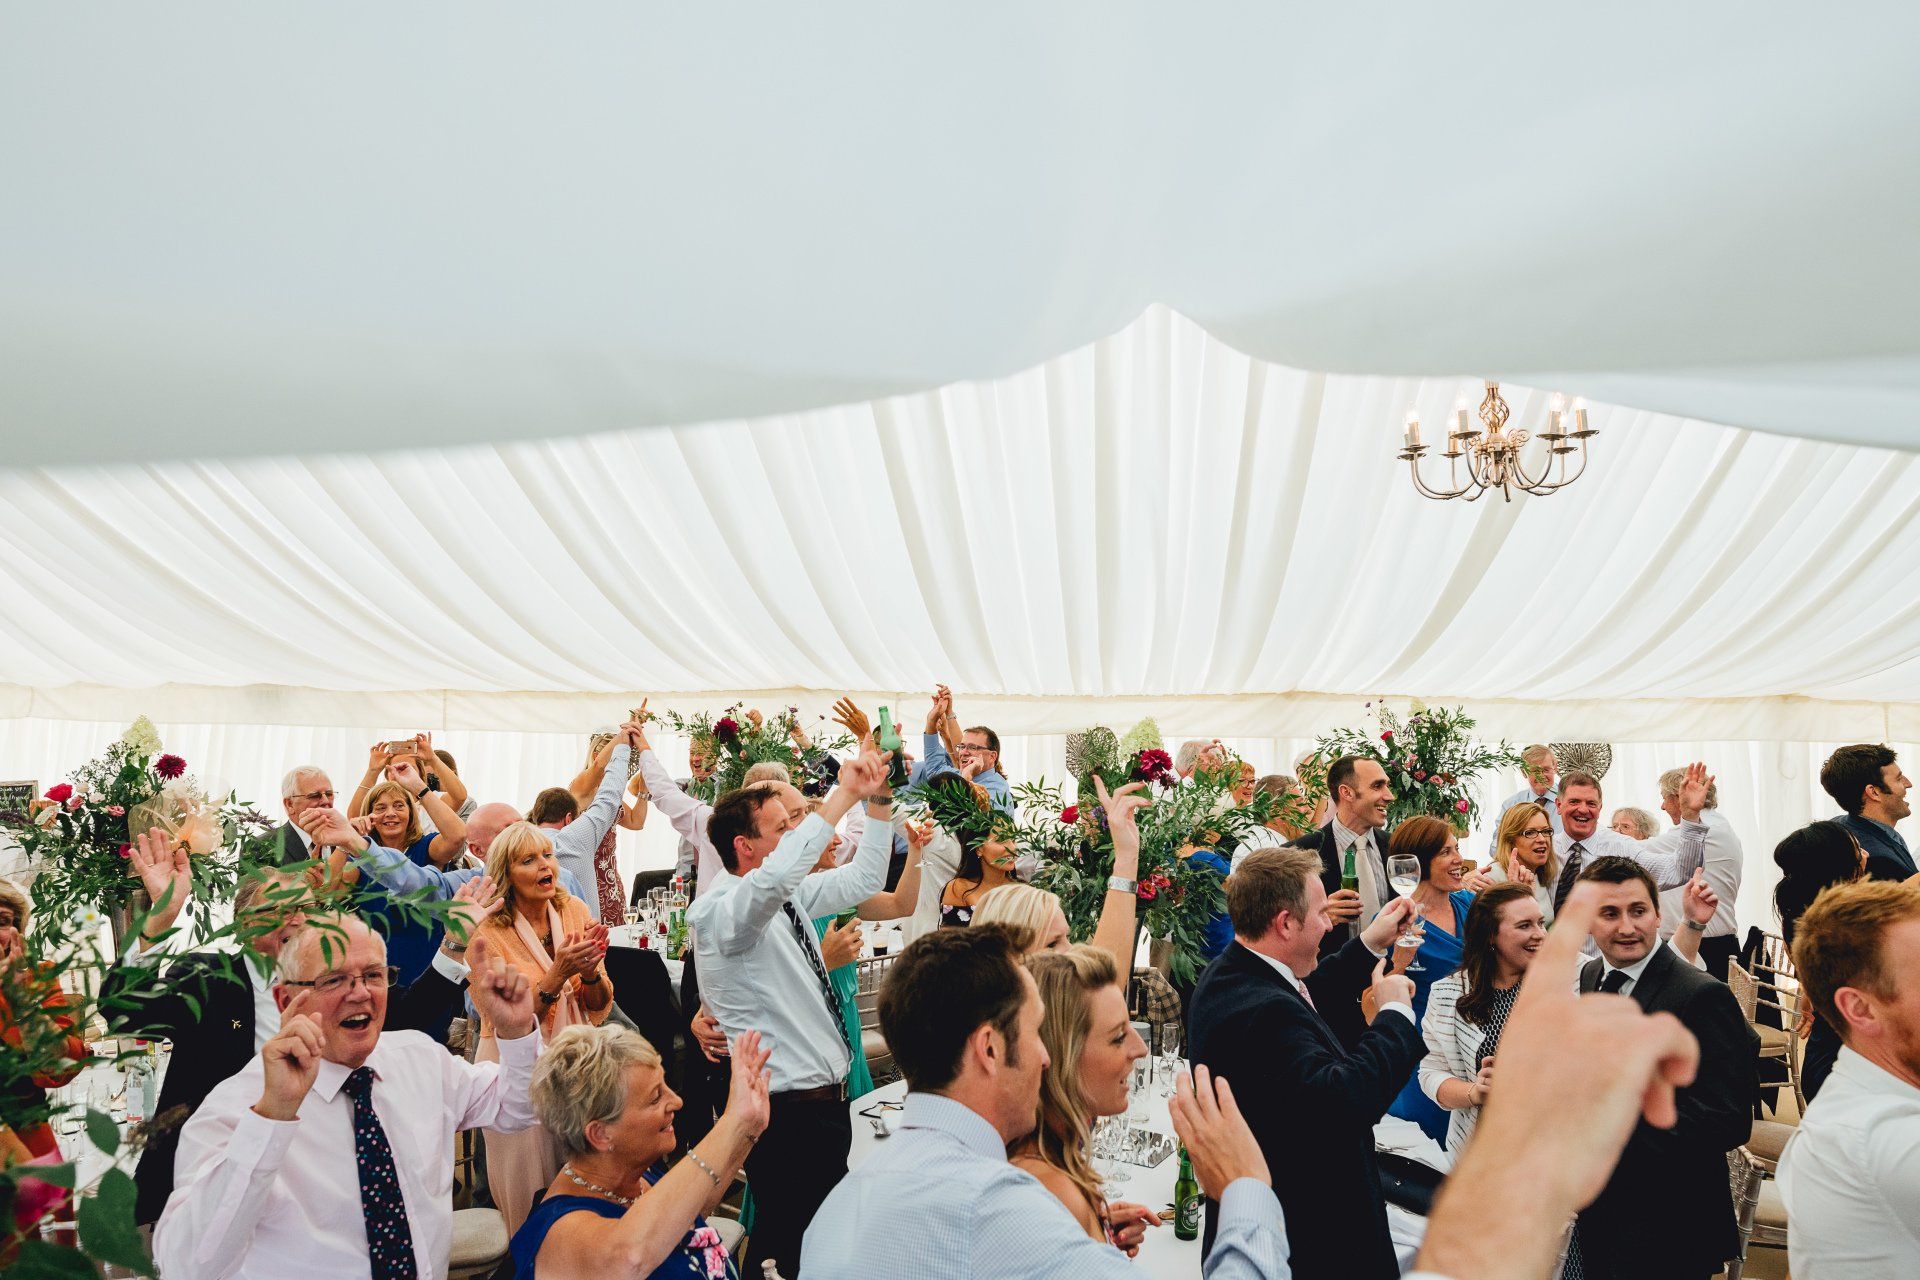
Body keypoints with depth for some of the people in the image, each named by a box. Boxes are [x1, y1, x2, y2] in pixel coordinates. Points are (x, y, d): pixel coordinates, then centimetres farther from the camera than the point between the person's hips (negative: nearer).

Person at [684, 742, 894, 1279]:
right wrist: (844, 795, -37)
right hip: (788, 1111, -9)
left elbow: (863, 879, 16)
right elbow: (774, 876, -40)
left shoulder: (789, 896, 8)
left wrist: (878, 798, 4)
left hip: (825, 1099, 9)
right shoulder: (721, 910, -19)